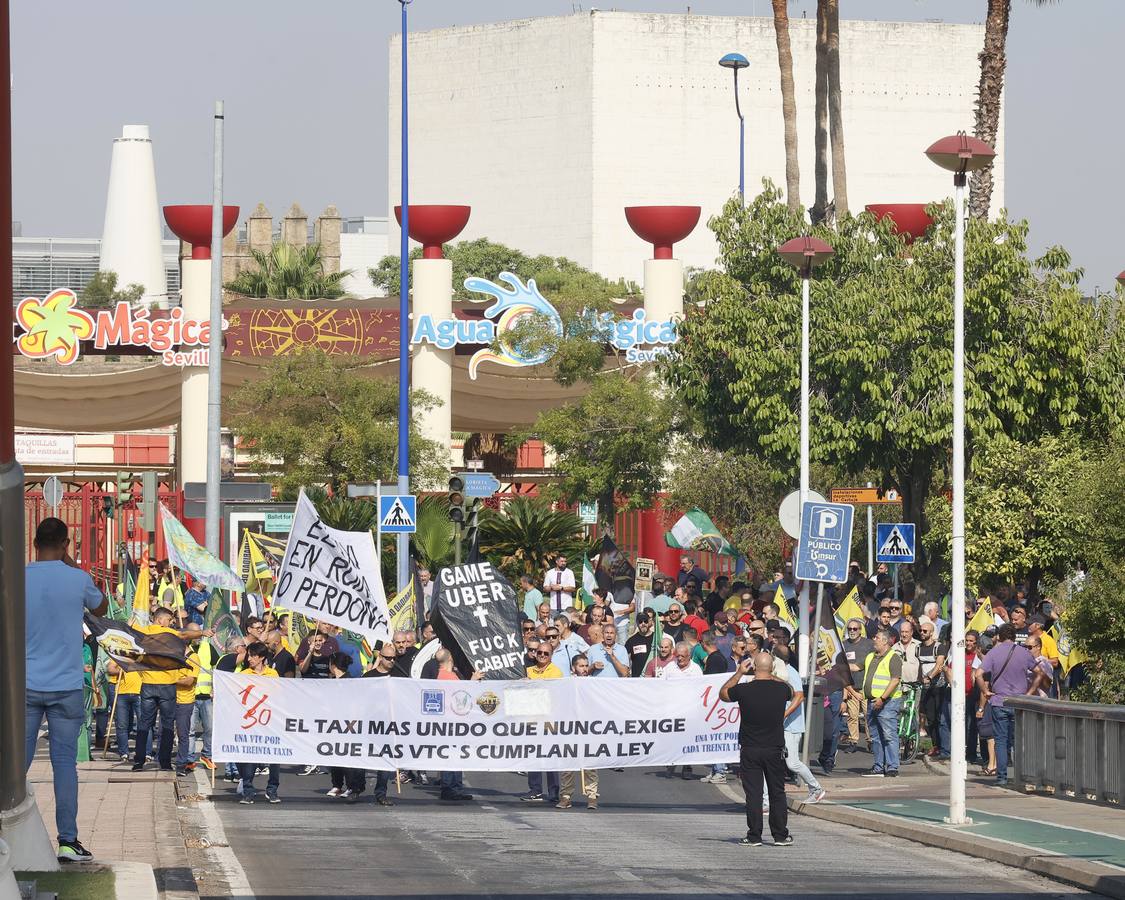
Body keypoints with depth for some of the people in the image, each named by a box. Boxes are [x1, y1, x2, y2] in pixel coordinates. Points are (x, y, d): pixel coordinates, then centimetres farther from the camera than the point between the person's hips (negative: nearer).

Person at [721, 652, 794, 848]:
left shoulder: (744, 690, -13)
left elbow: (723, 693, 9)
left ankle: (754, 836, 3)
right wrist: (773, 676, 27)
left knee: (753, 794, 3)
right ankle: (781, 835, 14)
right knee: (777, 793, 11)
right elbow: (792, 692, 19)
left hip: (750, 750, -2)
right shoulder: (781, 689, -7)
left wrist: (738, 673, 15)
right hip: (775, 749, 2)